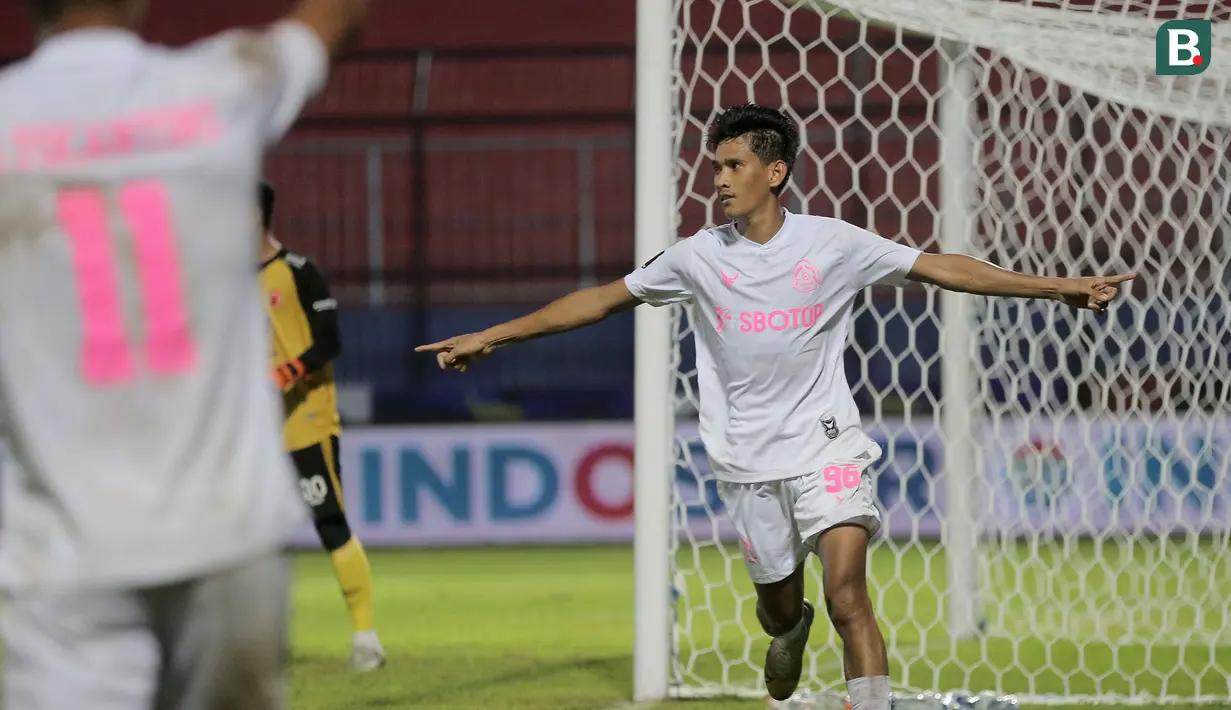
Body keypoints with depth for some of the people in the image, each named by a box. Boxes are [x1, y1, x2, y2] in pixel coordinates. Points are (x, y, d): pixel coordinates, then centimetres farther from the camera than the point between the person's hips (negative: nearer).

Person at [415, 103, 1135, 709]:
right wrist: (490, 337, 8)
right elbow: (600, 300, 7)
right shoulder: (699, 256, -1)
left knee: (847, 598, -19)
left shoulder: (832, 244, -6)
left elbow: (942, 268, -4)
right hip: (750, 458, 2)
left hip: (826, 444, -2)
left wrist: (1057, 288, -9)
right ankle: (789, 633, 47)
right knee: (781, 610, 11)